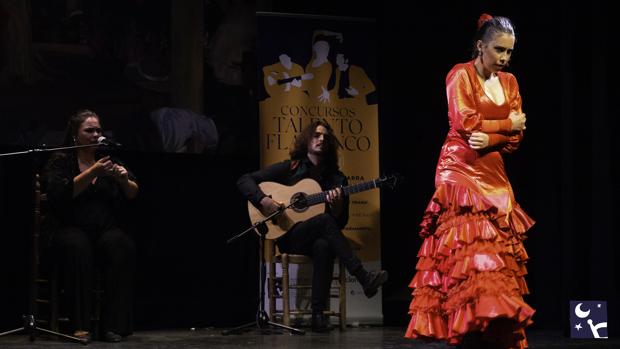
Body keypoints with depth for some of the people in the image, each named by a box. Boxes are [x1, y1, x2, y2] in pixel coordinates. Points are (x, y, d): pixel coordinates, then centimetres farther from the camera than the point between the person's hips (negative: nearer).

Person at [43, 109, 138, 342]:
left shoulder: (108, 159, 19)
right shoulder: (60, 162, 8)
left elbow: (133, 194, 12)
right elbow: (61, 194, -12)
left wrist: (125, 180, -10)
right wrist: (92, 173, -17)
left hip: (107, 229, 2)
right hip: (71, 228, -2)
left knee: (122, 245, -32)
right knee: (77, 247, -37)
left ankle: (114, 324, -31)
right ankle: (80, 325, -32)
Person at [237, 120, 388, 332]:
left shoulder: (336, 178, 14)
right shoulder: (289, 168, 6)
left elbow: (341, 222, 10)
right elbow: (244, 181, 3)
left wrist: (337, 205, -13)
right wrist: (263, 201, -16)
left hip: (317, 238, 2)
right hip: (288, 236, -2)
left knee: (323, 246, -38)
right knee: (324, 220, -34)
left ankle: (318, 315, -39)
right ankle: (365, 279, -38)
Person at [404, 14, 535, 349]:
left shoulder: (509, 82, 14)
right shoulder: (460, 75, -3)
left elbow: (517, 136, 6)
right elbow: (466, 124, -13)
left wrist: (490, 139, -14)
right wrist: (506, 125, -2)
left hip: (493, 174, 6)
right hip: (461, 171, -6)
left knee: (499, 251, 1)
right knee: (470, 247, -16)